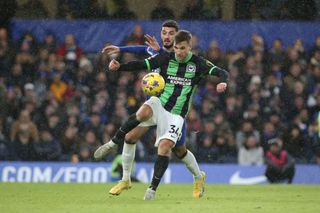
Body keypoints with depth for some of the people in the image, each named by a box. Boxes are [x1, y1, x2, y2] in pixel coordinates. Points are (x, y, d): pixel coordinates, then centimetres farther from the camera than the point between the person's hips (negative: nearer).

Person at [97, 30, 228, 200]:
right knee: (144, 112, -35)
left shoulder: (197, 64, -2)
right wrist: (119, 67, -22)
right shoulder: (166, 58, -1)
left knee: (165, 145, -20)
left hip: (176, 114, 0)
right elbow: (141, 64, -6)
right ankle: (114, 142, -18)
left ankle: (153, 187, -10)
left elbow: (222, 73, -7)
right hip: (159, 103, 0)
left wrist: (222, 82, -31)